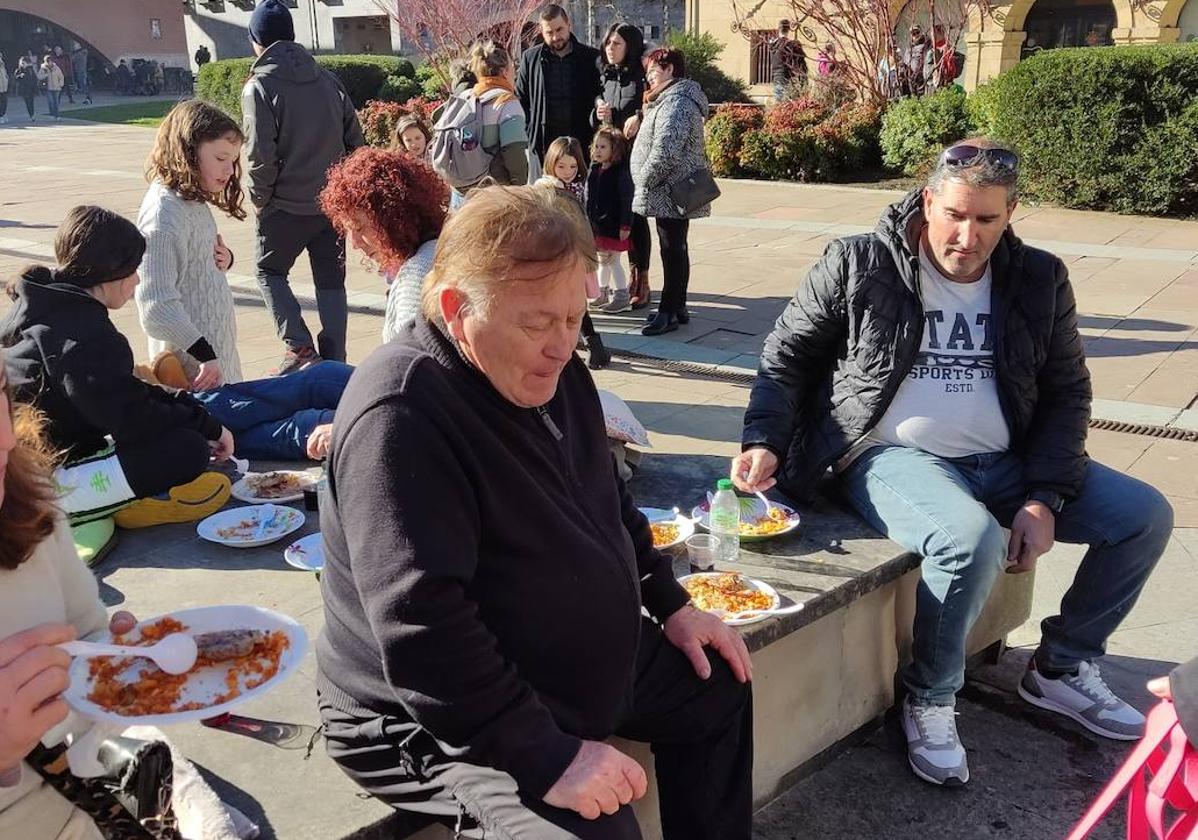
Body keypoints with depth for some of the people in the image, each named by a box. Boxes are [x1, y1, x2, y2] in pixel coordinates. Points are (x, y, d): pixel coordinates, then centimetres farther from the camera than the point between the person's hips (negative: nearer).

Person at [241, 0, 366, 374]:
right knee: (331, 280, 12)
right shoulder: (328, 80, 4)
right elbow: (355, 140, 5)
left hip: (285, 206, -4)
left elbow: (260, 154, -15)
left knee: (270, 271, 16)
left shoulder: (259, 86, -10)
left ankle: (299, 348, 1)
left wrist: (260, 198, -1)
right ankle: (334, 363, 11)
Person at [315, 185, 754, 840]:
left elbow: (608, 501, 15)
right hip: (437, 722, -9)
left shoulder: (547, 367, 0)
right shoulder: (400, 416, -30)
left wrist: (673, 607, 10)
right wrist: (547, 759, -31)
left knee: (719, 688, 20)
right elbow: (422, 635, -33)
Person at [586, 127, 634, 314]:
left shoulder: (621, 172, -14)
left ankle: (622, 297, 7)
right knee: (602, 260, 16)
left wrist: (625, 226, -18)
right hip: (597, 225, 7)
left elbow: (626, 200, -16)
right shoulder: (594, 170, 8)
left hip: (613, 225, -7)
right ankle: (603, 293, 29)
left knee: (612, 260, -3)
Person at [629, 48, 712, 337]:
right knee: (675, 249, 15)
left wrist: (644, 180, -16)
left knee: (672, 250, -5)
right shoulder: (671, 99, 18)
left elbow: (665, 151, -25)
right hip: (675, 192, 11)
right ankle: (677, 307, 23)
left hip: (670, 193, -11)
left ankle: (669, 311, 1)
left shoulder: (677, 103, -17)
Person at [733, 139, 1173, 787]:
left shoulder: (1039, 280, 6)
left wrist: (1044, 500, -5)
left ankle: (1060, 668, 16)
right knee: (971, 539, -36)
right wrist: (763, 441, -13)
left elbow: (1066, 393, 9)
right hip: (893, 456, -5)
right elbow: (787, 357, 3)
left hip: (1003, 462, 6)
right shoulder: (857, 266, -5)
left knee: (1146, 515, -3)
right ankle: (929, 701, -8)